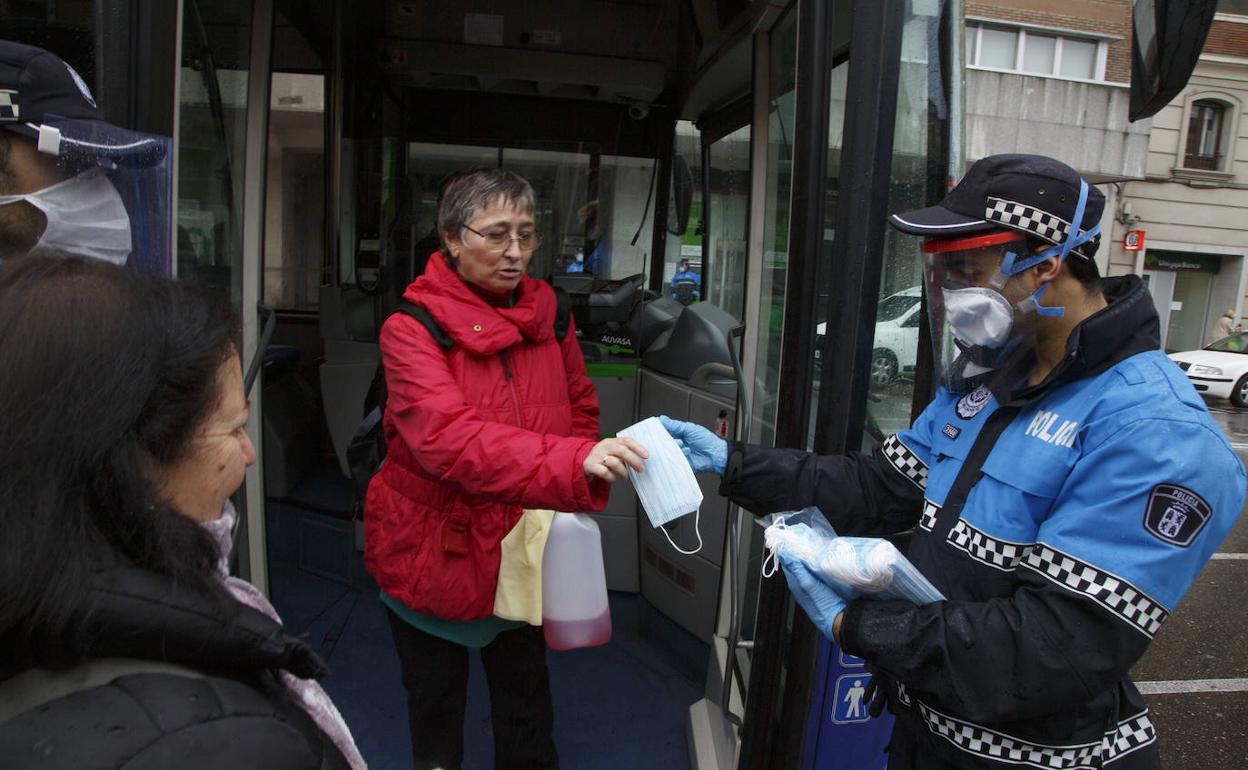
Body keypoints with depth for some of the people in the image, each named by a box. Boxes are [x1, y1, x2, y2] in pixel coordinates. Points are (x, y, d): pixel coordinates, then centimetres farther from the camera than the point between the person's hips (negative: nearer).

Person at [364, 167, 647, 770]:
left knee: (528, 719, 19)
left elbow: (580, 411, 8)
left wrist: (571, 503, -10)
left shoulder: (548, 315, -2)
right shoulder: (413, 329, -17)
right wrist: (575, 463, -44)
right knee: (436, 719, 21)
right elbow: (448, 440, -32)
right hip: (433, 554, -3)